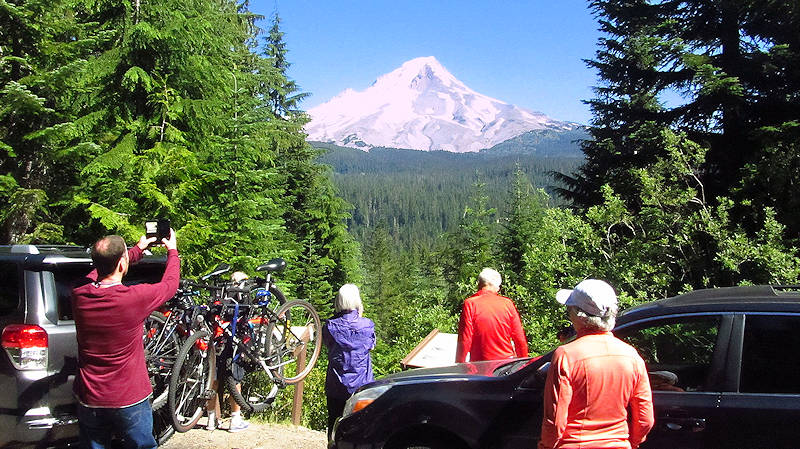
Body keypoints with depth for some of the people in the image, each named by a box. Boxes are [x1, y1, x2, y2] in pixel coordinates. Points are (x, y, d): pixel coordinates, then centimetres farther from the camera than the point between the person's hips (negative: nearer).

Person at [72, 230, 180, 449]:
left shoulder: (79, 294, -11)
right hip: (130, 400, -4)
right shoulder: (135, 298, -24)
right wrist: (172, 250, 14)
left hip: (89, 400, 4)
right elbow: (170, 283, -4)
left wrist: (139, 249, 22)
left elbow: (102, 270, 12)